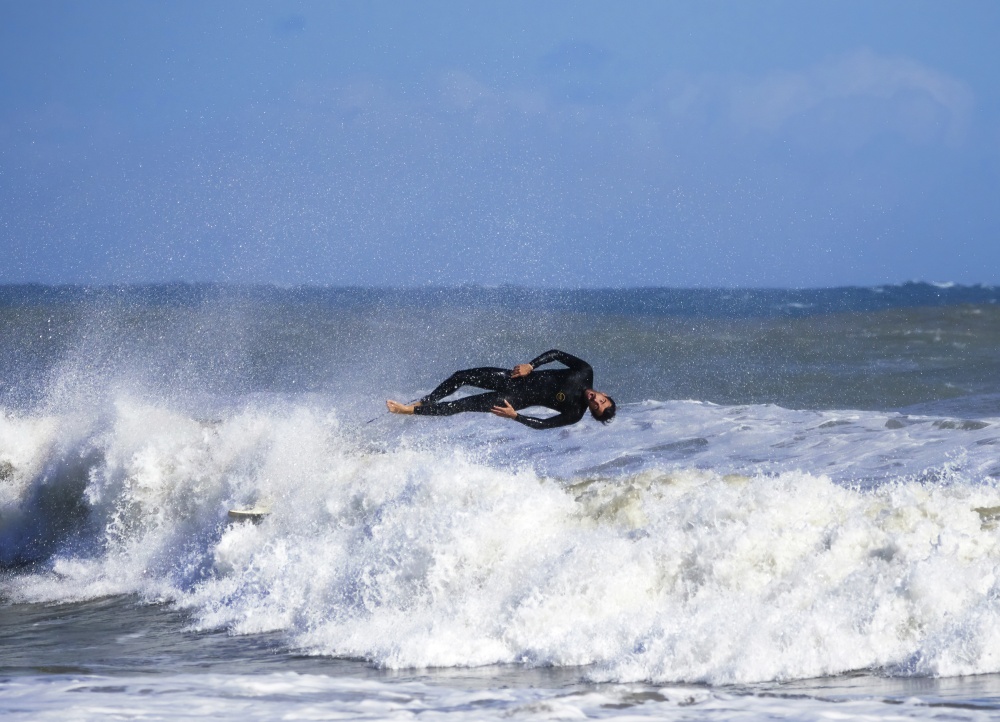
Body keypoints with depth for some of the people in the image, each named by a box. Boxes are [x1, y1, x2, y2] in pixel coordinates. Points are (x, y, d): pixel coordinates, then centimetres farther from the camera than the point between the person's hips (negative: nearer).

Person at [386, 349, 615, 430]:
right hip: (514, 378, 5)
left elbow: (543, 424, -14)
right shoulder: (585, 373, -9)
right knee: (461, 377, 0)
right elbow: (556, 353, -2)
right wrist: (530, 366, -11)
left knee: (460, 406, -9)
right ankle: (421, 403, 20)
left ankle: (410, 410, 4)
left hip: (517, 399, -5)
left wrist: (515, 416, -22)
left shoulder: (575, 414, -17)